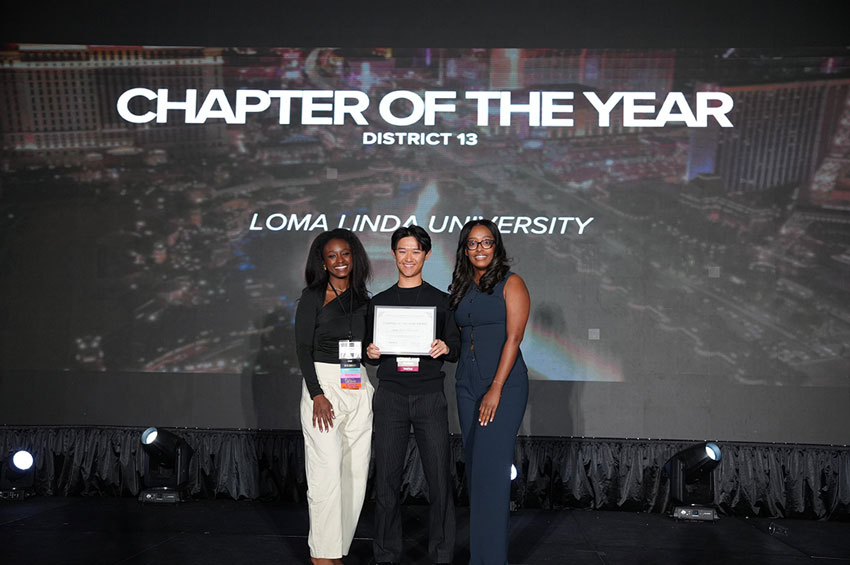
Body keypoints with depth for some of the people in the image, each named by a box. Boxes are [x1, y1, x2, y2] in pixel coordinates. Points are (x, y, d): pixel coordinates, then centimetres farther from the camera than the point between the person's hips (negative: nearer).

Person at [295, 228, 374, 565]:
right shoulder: (313, 297, 1)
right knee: (327, 471, -8)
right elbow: (303, 347, -5)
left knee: (356, 473, 4)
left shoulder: (363, 298, 14)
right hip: (323, 383, -5)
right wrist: (317, 394, -13)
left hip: (359, 389, 5)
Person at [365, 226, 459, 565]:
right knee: (387, 477, 3)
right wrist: (372, 354, -6)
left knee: (439, 477, -3)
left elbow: (457, 349, 8)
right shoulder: (379, 302, 12)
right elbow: (371, 354, 16)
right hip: (390, 397, 1)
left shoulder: (441, 300, 9)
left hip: (430, 396, -1)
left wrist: (445, 348, -13)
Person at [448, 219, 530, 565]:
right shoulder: (461, 288, 14)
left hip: (504, 383, -6)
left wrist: (496, 389, -18)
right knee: (474, 468, 9)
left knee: (491, 468, -9)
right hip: (467, 384, 6)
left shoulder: (510, 284, -5)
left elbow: (513, 337, -12)